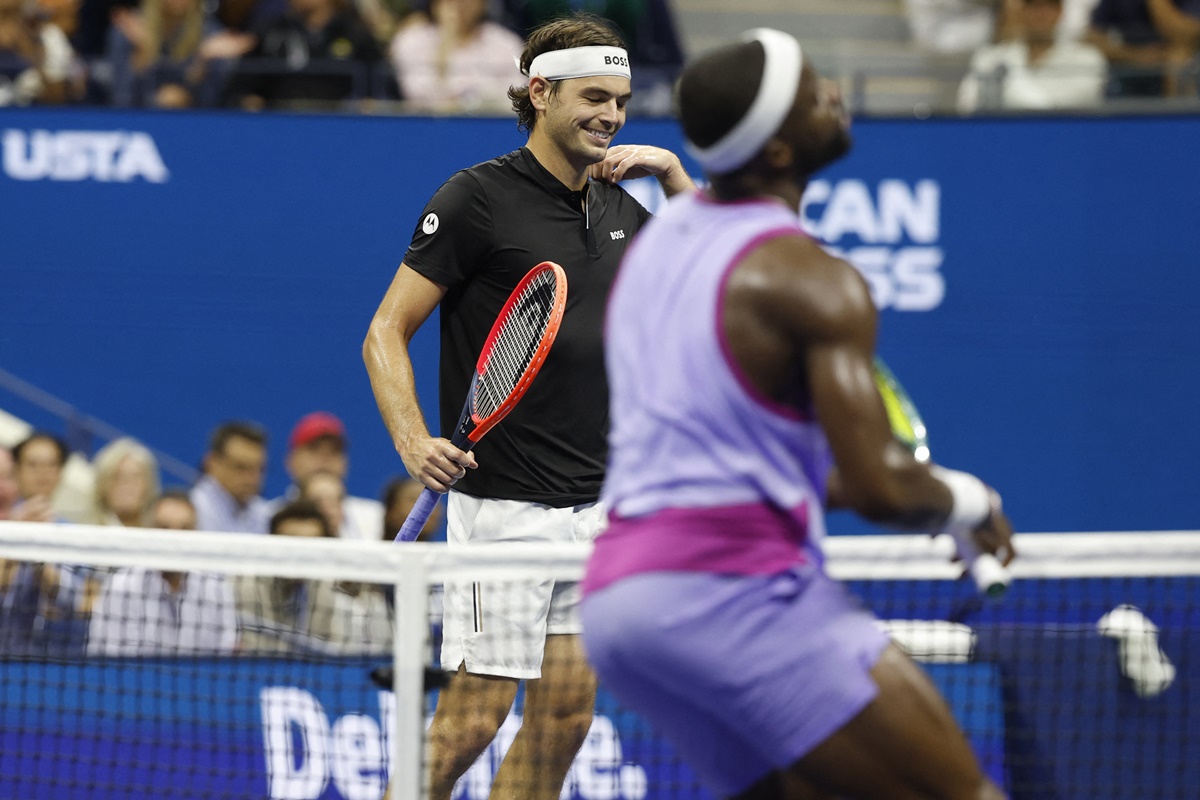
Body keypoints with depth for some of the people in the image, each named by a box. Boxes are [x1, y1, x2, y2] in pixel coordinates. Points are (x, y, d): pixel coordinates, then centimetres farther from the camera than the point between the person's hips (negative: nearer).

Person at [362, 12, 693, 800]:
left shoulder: (620, 207, 11)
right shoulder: (480, 197, -8)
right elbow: (385, 334, -8)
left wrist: (674, 172, 7)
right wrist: (413, 439, -24)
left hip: (596, 501, 7)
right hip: (503, 505, -7)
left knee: (567, 714, 7)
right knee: (476, 715, -9)